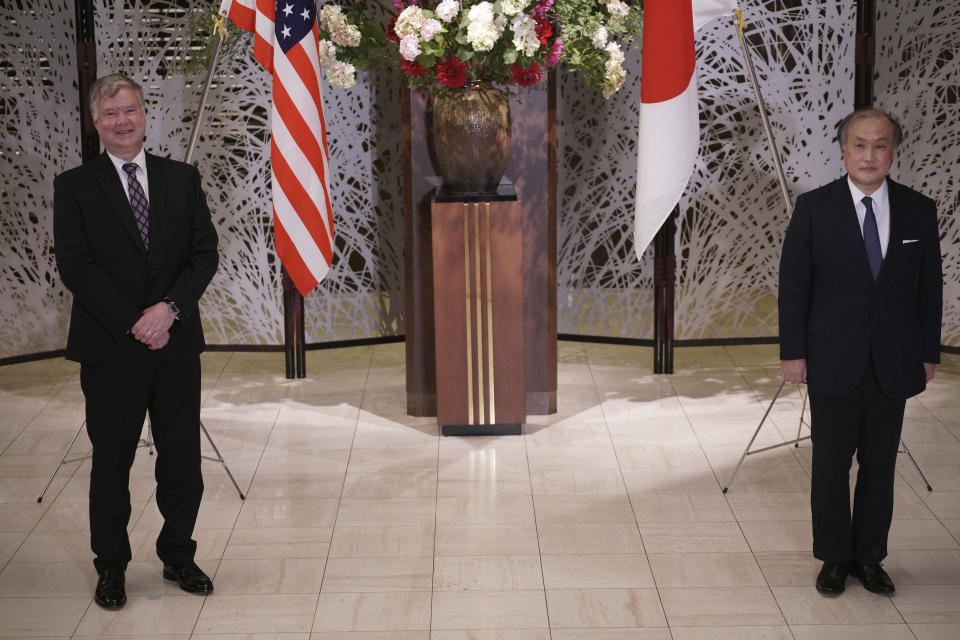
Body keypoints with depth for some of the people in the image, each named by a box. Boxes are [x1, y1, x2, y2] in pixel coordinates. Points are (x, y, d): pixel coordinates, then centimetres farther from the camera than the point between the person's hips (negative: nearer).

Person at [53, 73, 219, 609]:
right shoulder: (74, 187, 0)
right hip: (110, 349, -2)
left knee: (183, 460, 9)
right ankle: (111, 568, 21)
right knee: (111, 464, 8)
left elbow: (205, 253, 2)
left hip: (177, 345, 3)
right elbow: (76, 267, -8)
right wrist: (134, 324, -14)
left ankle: (178, 556, 26)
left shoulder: (182, 179, 8)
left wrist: (169, 309, -13)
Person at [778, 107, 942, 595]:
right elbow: (793, 285, -2)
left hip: (893, 365, 2)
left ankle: (869, 557, 22)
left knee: (881, 466, 9)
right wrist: (792, 352, -5)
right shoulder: (814, 208, -3)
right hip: (833, 362, -2)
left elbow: (930, 289, 6)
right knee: (831, 463, 6)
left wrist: (928, 354, 4)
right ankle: (835, 558, 20)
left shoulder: (919, 211, 2)